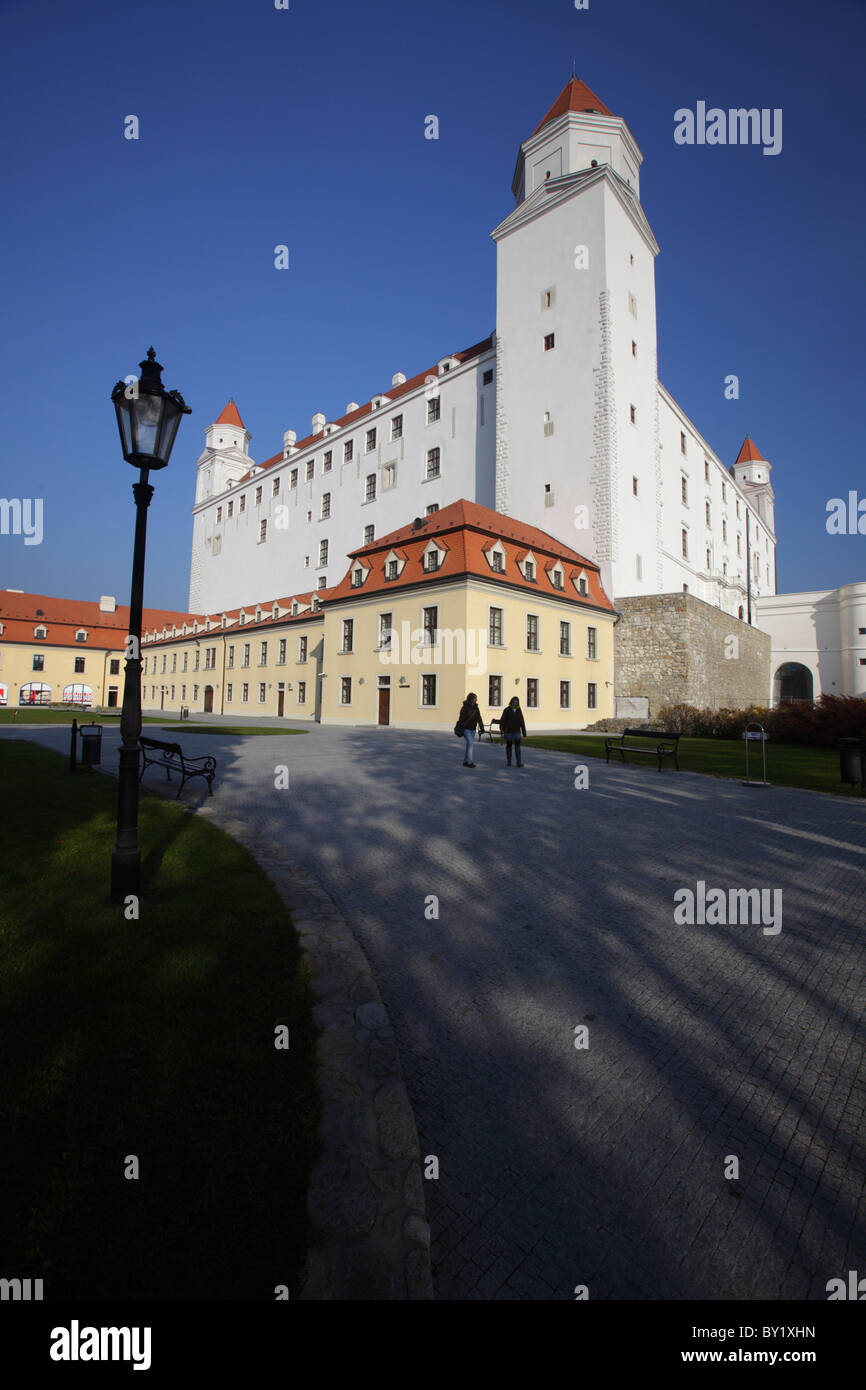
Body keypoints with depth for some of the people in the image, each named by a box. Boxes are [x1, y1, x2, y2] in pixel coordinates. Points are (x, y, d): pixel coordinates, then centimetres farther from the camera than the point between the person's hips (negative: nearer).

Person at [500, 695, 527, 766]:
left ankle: (519, 762, -10)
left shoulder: (519, 710, 3)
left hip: (517, 731, 1)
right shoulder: (507, 710, -5)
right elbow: (502, 721, -9)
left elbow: (522, 722, 6)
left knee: (517, 746, -8)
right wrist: (502, 730, -18)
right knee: (509, 746, 7)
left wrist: (524, 732, 5)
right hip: (508, 731, -1)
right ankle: (509, 761, 19)